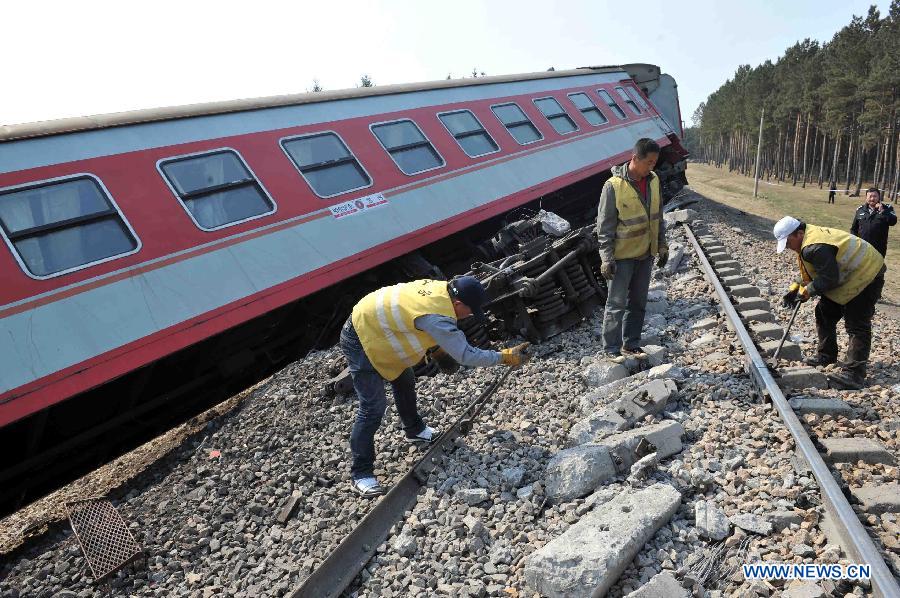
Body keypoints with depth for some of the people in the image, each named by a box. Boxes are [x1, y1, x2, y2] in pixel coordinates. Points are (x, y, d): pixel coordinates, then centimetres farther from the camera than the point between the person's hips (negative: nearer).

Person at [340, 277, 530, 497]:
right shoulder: (436, 317, -34)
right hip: (360, 340, -10)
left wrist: (441, 348, 10)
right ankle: (360, 473, 2)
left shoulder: (440, 287, -8)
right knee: (373, 407, -10)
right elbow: (465, 355, -29)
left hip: (375, 328, 10)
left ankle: (414, 430, 46)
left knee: (405, 383, 23)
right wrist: (505, 357, -22)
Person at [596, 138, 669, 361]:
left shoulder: (653, 180, 2)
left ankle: (631, 344, 24)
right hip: (622, 256, -6)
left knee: (638, 303, 13)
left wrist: (662, 245, 13)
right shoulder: (614, 186, -17)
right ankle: (612, 348, 8)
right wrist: (607, 258, -17)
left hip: (645, 254, 6)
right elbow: (605, 225, -15)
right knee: (617, 303, -1)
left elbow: (658, 216, 14)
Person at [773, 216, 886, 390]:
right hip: (850, 275, 11)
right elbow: (809, 273, 13)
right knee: (824, 312, 16)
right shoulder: (809, 237, 3)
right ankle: (827, 355, 30)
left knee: (857, 325, -14)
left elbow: (829, 279, -29)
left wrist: (807, 291, -17)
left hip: (866, 275, -11)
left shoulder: (814, 247, -32)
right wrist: (797, 287, 1)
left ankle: (854, 374, -15)